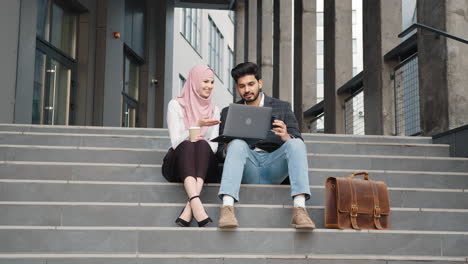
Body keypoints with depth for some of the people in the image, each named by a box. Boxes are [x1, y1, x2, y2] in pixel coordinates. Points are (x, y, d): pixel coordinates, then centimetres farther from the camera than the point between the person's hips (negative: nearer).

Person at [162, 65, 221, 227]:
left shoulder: (214, 110, 16)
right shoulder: (176, 105, 5)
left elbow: (214, 146, 5)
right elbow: (176, 142, -6)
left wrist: (203, 143, -18)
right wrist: (197, 125, -20)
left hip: (204, 166, 2)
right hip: (177, 165, -2)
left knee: (202, 145, -32)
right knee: (187, 145, -36)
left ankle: (189, 207, -47)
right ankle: (197, 204, -56)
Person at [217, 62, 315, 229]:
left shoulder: (282, 107, 18)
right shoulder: (229, 112, 19)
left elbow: (297, 144, 8)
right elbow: (220, 149, 12)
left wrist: (286, 137, -16)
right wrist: (228, 148, -13)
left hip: (273, 165, 0)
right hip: (247, 169, 0)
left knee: (296, 143, -27)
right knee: (237, 144, -31)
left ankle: (299, 209, -41)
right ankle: (227, 208, -46)